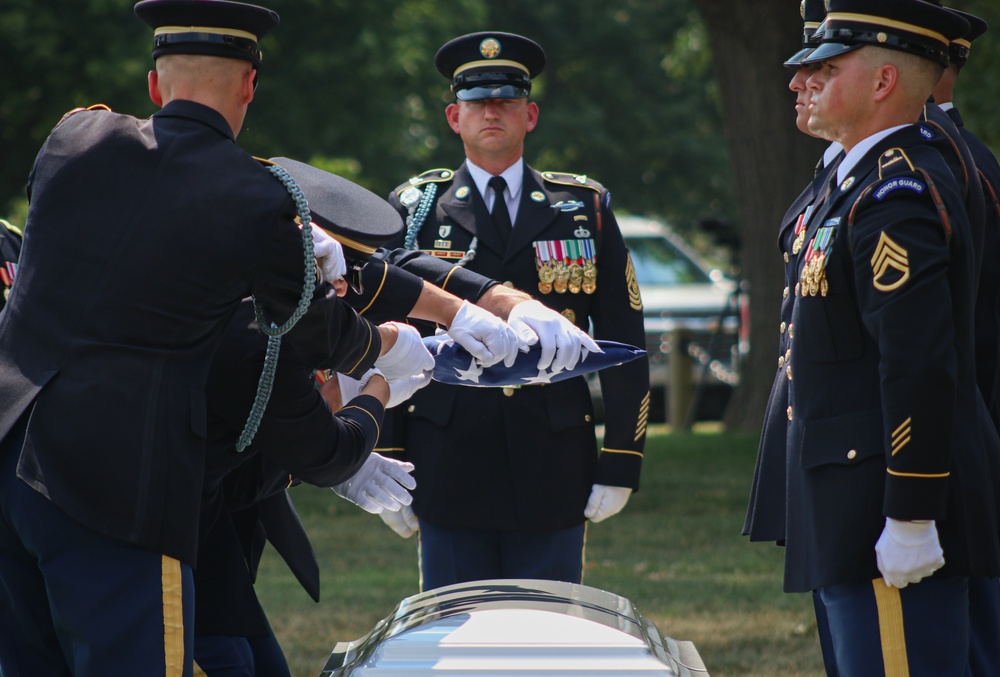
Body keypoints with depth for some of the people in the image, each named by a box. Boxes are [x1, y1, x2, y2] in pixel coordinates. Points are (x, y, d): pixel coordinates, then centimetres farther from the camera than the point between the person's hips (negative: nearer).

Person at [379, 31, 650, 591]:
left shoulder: (586, 208, 9)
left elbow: (624, 342, 8)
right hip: (451, 472, 0)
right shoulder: (415, 210, 7)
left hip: (554, 472, 0)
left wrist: (621, 466, 2)